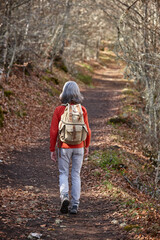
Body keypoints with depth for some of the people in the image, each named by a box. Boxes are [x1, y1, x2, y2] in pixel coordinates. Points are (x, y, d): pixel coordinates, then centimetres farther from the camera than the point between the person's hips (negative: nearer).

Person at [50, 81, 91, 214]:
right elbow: (87, 130, -2)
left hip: (64, 147, -1)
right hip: (78, 147, 1)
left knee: (63, 174, 13)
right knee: (76, 175, 11)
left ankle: (64, 197, -11)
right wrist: (87, 146, 13)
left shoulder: (58, 110, -11)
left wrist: (52, 150, -1)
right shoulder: (82, 110, -7)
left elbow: (54, 132, -10)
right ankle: (74, 206, 10)